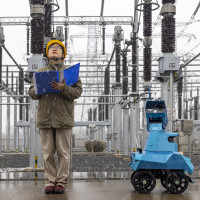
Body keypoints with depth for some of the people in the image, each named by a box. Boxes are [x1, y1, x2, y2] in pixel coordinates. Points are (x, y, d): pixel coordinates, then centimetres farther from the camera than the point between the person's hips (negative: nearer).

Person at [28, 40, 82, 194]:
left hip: (63, 118, -2)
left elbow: (78, 92, -3)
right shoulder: (40, 72, 15)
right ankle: (50, 182, 13)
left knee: (63, 152, 1)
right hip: (45, 118, 2)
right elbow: (31, 93, 11)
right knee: (48, 153, 5)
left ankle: (61, 182, 9)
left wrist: (63, 88, -20)